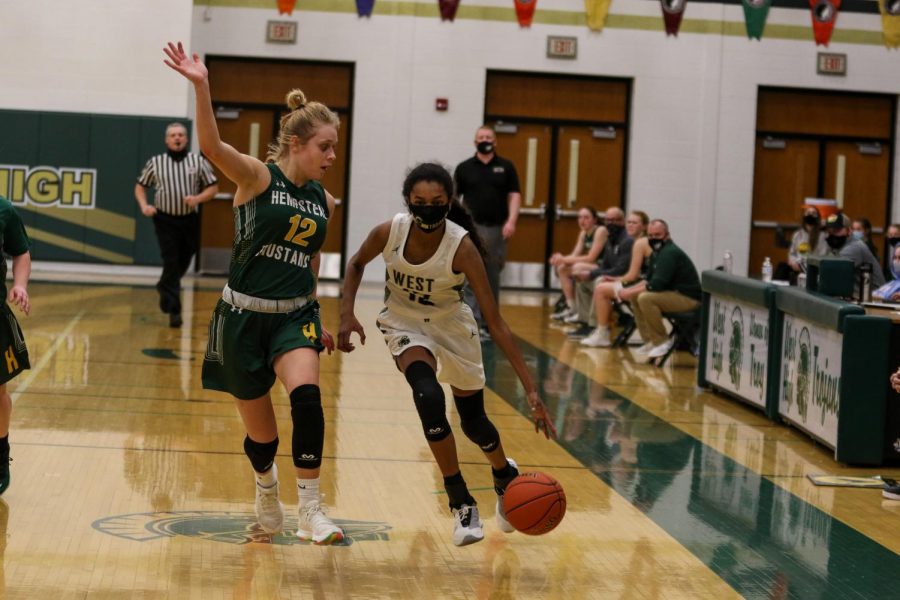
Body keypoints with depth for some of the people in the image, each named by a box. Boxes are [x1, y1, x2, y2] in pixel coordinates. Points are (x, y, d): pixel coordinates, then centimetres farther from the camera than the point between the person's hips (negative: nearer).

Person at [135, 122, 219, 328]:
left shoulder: (198, 161, 1)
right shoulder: (155, 162, 2)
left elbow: (213, 187, 4)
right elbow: (140, 186, 12)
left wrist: (198, 198, -15)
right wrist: (144, 206, -5)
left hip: (190, 220, 2)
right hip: (165, 220, -2)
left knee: (182, 264, 14)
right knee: (171, 264, -8)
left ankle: (164, 289, 42)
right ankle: (174, 310, -6)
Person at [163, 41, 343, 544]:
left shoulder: (324, 202, 6)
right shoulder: (257, 177, -9)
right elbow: (212, 146, -27)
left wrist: (319, 321, 19)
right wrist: (201, 88, -41)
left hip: (295, 315, 3)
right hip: (244, 315, -3)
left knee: (306, 395, -27)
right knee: (261, 432, 6)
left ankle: (312, 513, -20)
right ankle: (266, 490, 41)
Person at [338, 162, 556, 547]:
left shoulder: (462, 246, -31)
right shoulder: (389, 233, -25)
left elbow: (495, 322, -30)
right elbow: (357, 264, 0)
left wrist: (530, 389, -34)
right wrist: (347, 314, -15)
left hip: (451, 324, 0)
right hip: (405, 324, 0)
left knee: (474, 421, 10)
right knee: (429, 398, -27)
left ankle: (505, 475, 47)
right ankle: (462, 504, -11)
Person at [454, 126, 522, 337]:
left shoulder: (506, 167, 8)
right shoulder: (464, 168, 7)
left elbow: (514, 195, 3)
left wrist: (511, 221, -12)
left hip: (497, 229, 1)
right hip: (472, 228, -1)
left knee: (492, 280, 9)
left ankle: (488, 324, 17)